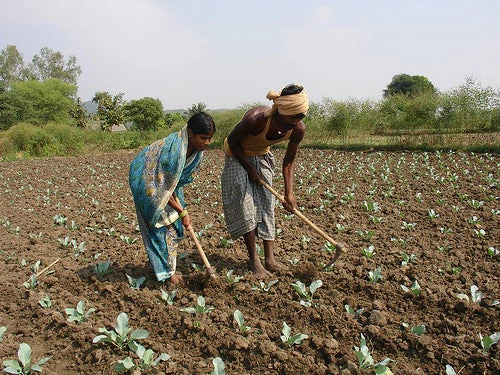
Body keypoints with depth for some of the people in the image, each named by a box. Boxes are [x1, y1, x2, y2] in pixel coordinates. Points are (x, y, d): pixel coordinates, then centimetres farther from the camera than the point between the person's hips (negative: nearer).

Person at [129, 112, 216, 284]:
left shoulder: (197, 150, -13)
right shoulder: (174, 149, -38)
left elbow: (182, 178, 1)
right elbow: (164, 189, -31)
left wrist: (181, 208, -4)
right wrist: (182, 212, -25)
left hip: (165, 181, 8)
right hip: (146, 180, -8)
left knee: (173, 223, 8)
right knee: (160, 224, -6)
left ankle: (169, 268, 20)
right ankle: (166, 272, 5)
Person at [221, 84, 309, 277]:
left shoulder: (298, 129, -23)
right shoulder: (256, 118, -39)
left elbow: (288, 163, -10)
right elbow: (232, 141, -20)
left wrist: (289, 193, -17)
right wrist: (250, 169, -20)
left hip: (262, 157, 5)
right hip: (237, 156, -4)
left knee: (266, 206, 0)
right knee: (245, 206, -9)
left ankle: (270, 259, 4)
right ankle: (254, 260, 0)